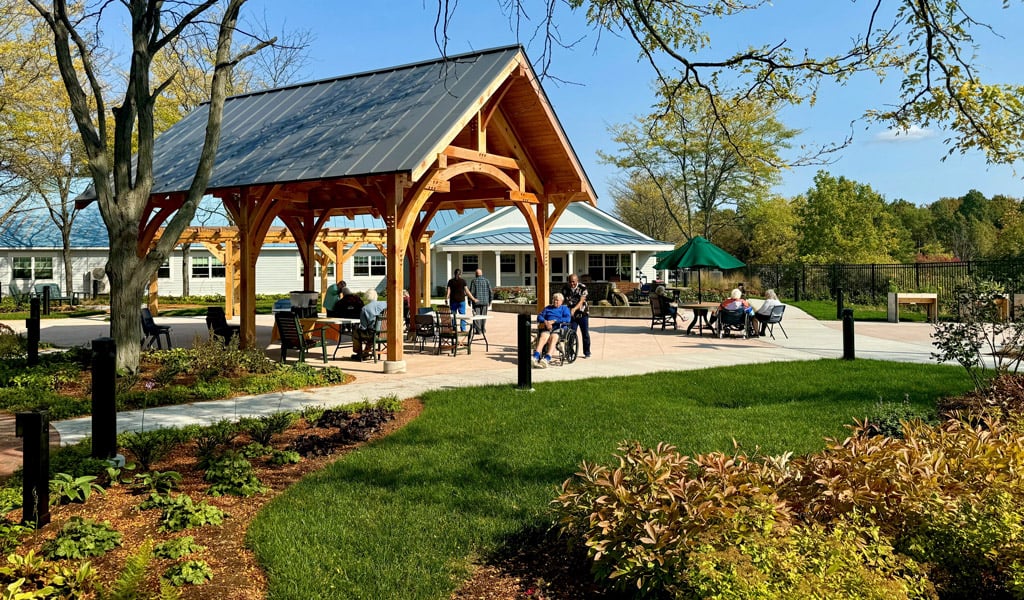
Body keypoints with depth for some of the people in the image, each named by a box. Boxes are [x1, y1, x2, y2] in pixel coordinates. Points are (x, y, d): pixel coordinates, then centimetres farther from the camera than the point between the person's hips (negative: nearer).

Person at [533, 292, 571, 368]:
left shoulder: (564, 308, 17)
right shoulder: (548, 308, 28)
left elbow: (568, 319, -2)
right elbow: (539, 316, 15)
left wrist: (554, 321, -11)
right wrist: (545, 321, -8)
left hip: (559, 329, -2)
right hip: (547, 328, 2)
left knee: (553, 337, -36)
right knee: (543, 336, -32)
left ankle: (547, 359, -51)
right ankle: (535, 357, -49)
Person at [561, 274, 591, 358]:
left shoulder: (582, 288, -12)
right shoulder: (565, 288, -3)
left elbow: (581, 301, -21)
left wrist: (574, 309, -36)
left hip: (583, 314, -2)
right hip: (571, 314, 2)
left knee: (585, 334, 5)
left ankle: (587, 353, 15)